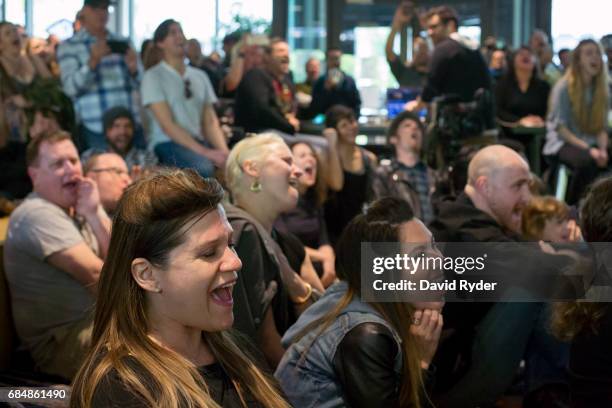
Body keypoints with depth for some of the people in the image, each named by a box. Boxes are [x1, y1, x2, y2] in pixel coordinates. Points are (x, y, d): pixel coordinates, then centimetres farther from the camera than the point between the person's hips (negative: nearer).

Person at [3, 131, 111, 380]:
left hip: (100, 320, 9)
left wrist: (93, 214, -9)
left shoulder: (82, 206, 12)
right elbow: (95, 275, -19)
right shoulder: (38, 214, -13)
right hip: (61, 341, -9)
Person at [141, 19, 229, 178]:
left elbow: (210, 122, 12)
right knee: (203, 166, -36)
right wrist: (205, 152, -19)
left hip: (199, 141, 5)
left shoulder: (200, 76, 18)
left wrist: (223, 151, -9)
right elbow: (167, 125, -9)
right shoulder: (153, 76, 0)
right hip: (168, 143, -5)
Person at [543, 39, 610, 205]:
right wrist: (588, 149, -20)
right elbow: (561, 129, -11)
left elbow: (602, 127, 7)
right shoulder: (563, 87, -8)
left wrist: (603, 149, -14)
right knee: (586, 161, -36)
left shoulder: (601, 89, 7)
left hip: (591, 143, 5)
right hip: (563, 143, -5)